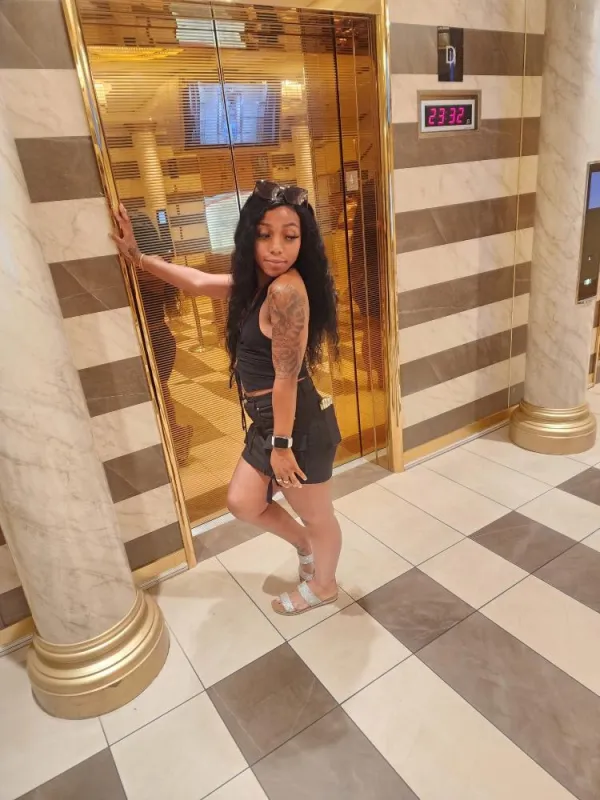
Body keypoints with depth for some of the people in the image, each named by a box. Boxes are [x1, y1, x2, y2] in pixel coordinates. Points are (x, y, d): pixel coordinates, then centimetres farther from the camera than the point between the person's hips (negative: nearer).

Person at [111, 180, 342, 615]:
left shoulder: (286, 289, -24)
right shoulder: (256, 282, 4)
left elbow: (286, 377, -23)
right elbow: (198, 281, 18)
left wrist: (282, 444, -17)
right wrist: (136, 255, 21)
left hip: (300, 425, -9)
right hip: (269, 422, 9)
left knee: (317, 515, 16)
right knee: (243, 503, 23)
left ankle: (323, 585, 44)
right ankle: (304, 544, 48)